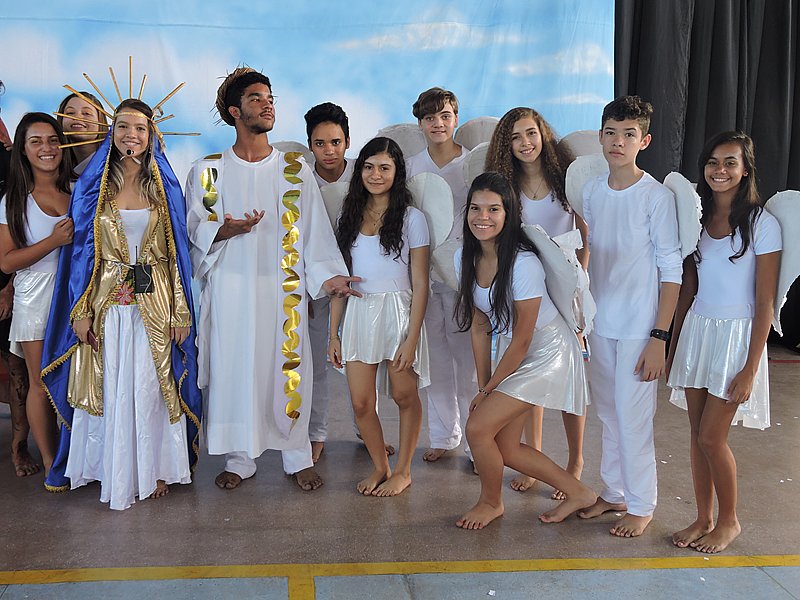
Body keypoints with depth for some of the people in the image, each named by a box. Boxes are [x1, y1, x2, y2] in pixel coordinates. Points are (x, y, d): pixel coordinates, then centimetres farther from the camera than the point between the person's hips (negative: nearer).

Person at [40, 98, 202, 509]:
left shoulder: (165, 186, 5)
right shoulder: (93, 185, 4)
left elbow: (177, 252, 5)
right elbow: (81, 250, 3)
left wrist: (181, 311, 0)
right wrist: (81, 311, -4)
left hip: (155, 303, 0)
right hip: (108, 304, 0)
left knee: (153, 388, 5)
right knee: (110, 390, 5)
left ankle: (156, 469, 21)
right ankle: (117, 475, 19)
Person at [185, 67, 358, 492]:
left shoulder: (295, 169, 8)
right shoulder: (208, 171, 6)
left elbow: (314, 229, 6)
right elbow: (192, 230, 5)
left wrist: (327, 275, -5)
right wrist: (225, 231, -15)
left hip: (284, 288, 0)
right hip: (229, 289, 0)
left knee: (288, 370, 2)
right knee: (233, 370, 3)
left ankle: (298, 457, 17)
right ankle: (239, 459, 18)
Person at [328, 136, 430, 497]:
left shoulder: (411, 218, -2)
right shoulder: (349, 217, 9)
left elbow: (420, 285, -5)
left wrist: (411, 339, -12)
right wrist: (333, 332, 7)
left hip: (398, 312, -3)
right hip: (358, 314, 3)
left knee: (404, 396, 7)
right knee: (361, 403, 3)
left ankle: (403, 470, 26)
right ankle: (380, 467, 24)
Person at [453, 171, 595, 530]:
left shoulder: (524, 263, -26)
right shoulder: (465, 258, -5)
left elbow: (522, 339, -19)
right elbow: (479, 326, 1)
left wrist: (489, 389, -11)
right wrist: (483, 385, -1)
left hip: (545, 353, -8)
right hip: (510, 350, 8)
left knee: (478, 428, -12)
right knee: (505, 448, 6)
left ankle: (491, 502, 17)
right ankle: (578, 493, 27)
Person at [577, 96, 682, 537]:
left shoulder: (657, 197, -11)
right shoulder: (592, 191, 5)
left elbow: (671, 271, -11)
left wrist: (659, 336, -14)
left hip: (639, 328, -5)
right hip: (599, 323, 5)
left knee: (633, 418, 1)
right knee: (608, 414, 15)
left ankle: (641, 505, 17)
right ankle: (613, 493, 31)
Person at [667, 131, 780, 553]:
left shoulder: (762, 224, -10)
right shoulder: (698, 218, 7)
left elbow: (764, 304, -11)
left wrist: (749, 369, -13)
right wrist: (674, 345, 11)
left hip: (735, 336, -5)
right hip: (696, 330, 5)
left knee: (712, 437, -3)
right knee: (697, 433, 9)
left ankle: (729, 521, 20)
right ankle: (703, 519, 24)